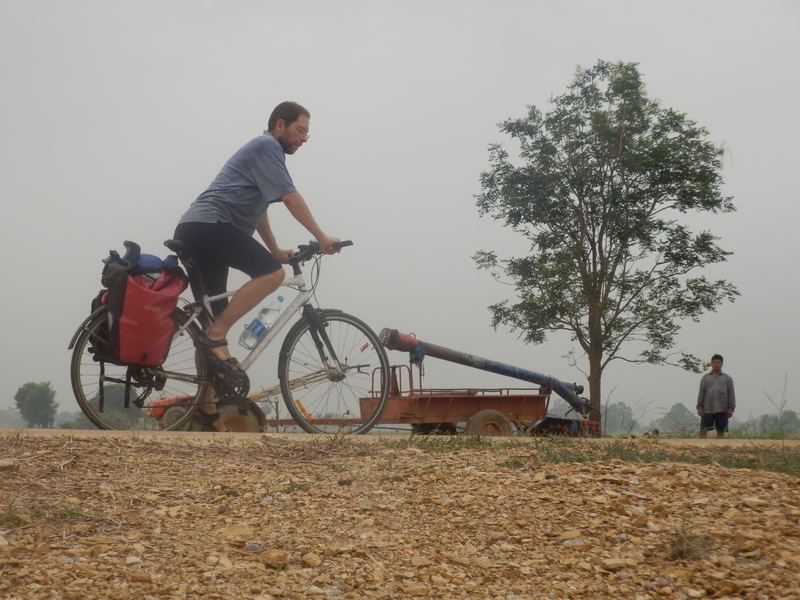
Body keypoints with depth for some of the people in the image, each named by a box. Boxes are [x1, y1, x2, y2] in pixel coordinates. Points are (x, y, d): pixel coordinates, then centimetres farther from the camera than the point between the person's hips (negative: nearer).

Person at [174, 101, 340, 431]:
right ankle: (216, 338, -19)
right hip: (208, 226, -11)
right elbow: (290, 197, -9)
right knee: (272, 272, -21)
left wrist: (276, 250, 29)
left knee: (214, 318, 8)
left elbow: (257, 209, 33)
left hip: (192, 231, 11)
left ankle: (207, 409, 9)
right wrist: (322, 238, -6)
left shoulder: (263, 151, 29)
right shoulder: (267, 147, -3)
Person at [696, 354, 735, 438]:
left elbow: (731, 394, 7)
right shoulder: (705, 378, 12)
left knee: (721, 431, 1)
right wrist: (699, 407, 0)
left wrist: (731, 409, -2)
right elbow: (701, 393, 10)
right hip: (707, 409, 0)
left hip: (722, 410, 0)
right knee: (703, 430, -7)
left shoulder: (727, 378, 11)